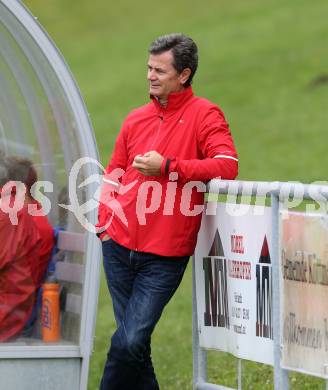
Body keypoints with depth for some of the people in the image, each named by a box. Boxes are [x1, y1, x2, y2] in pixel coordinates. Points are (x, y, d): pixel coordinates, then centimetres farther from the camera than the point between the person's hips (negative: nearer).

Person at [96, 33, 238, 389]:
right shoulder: (136, 120, 12)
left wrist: (167, 167, -19)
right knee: (132, 340, 12)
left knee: (130, 342, -12)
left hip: (165, 256, -5)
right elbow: (114, 174, 20)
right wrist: (103, 222, 8)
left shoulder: (203, 115, -5)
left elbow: (228, 166, -18)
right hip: (119, 247, 6)